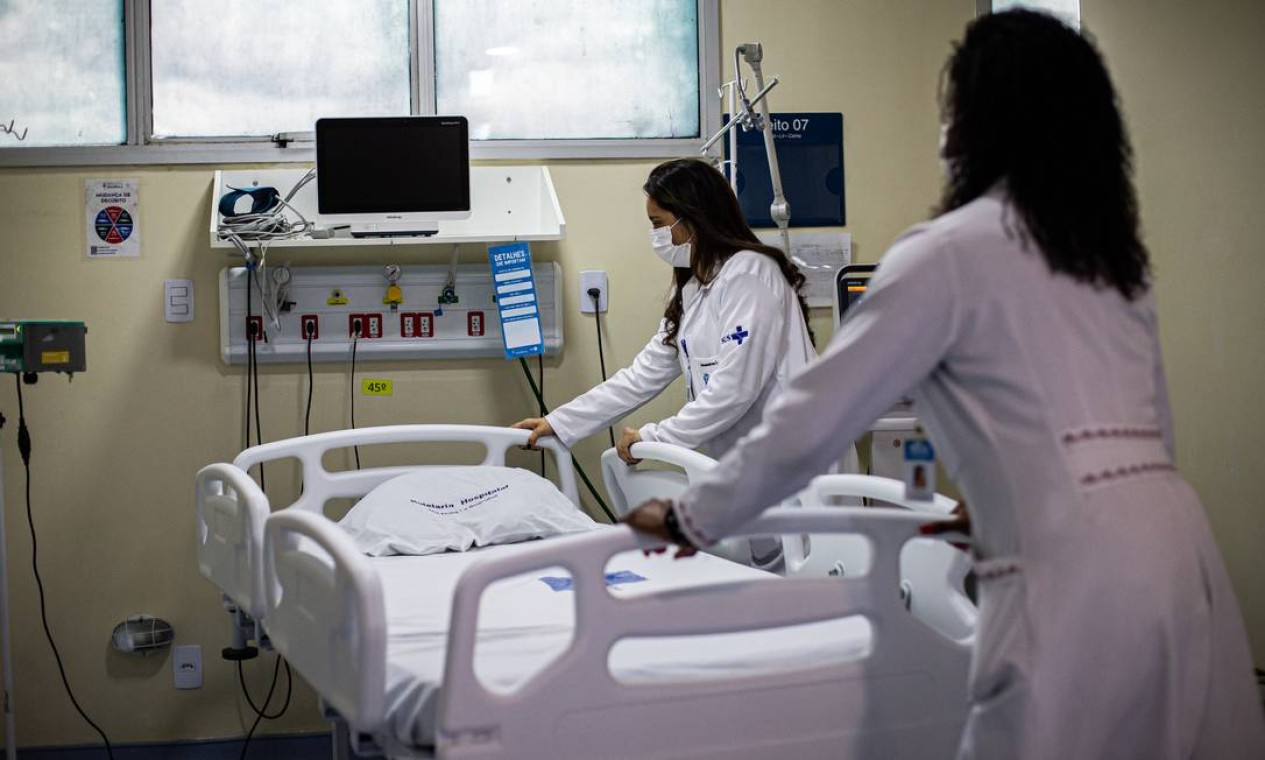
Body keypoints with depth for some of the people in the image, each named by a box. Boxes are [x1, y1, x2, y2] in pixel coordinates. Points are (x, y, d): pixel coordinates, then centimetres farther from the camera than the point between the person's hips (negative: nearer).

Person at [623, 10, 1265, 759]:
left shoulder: (951, 250, -4)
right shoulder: (1114, 252, 17)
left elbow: (812, 422, -3)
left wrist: (691, 518, 9)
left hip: (1082, 577, -7)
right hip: (1177, 544, 7)